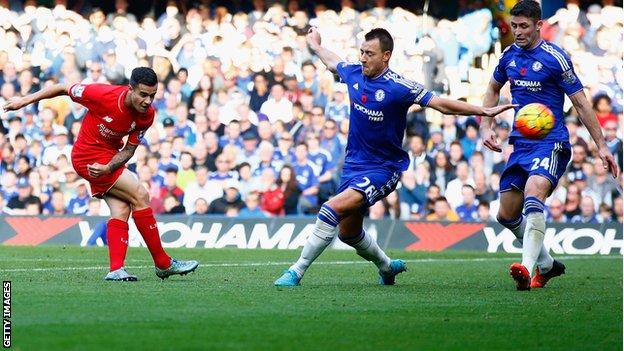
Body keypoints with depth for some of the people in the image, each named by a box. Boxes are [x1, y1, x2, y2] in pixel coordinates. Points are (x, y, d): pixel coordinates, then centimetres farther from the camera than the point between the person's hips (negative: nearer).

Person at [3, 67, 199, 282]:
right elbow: (64, 89, -13)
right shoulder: (103, 95, -28)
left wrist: (108, 168, -27)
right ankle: (163, 264, -10)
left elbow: (129, 150, -6)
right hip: (89, 156, -6)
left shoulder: (147, 115, -13)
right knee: (140, 196, -14)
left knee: (122, 210, -10)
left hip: (110, 157, 6)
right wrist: (24, 101, -5)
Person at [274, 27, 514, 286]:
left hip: (383, 168, -7)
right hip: (353, 164, 7)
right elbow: (333, 62, 24)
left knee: (333, 209, -26)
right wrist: (316, 45, 41)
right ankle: (387, 267, 44)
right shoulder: (353, 73, -1)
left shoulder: (397, 87, -19)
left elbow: (441, 105, -16)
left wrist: (485, 111, -20)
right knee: (348, 232, 17)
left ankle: (296, 272, -21)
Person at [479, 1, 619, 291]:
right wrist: (486, 127, 14)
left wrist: (601, 146, -9)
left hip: (551, 144, -7)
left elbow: (581, 103, -7)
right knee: (506, 215, 8)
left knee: (533, 195, -32)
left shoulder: (555, 58, -10)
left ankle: (527, 269, -41)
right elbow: (493, 89, 27)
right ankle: (547, 265, 28)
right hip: (521, 144, 7)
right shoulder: (509, 56, 8)